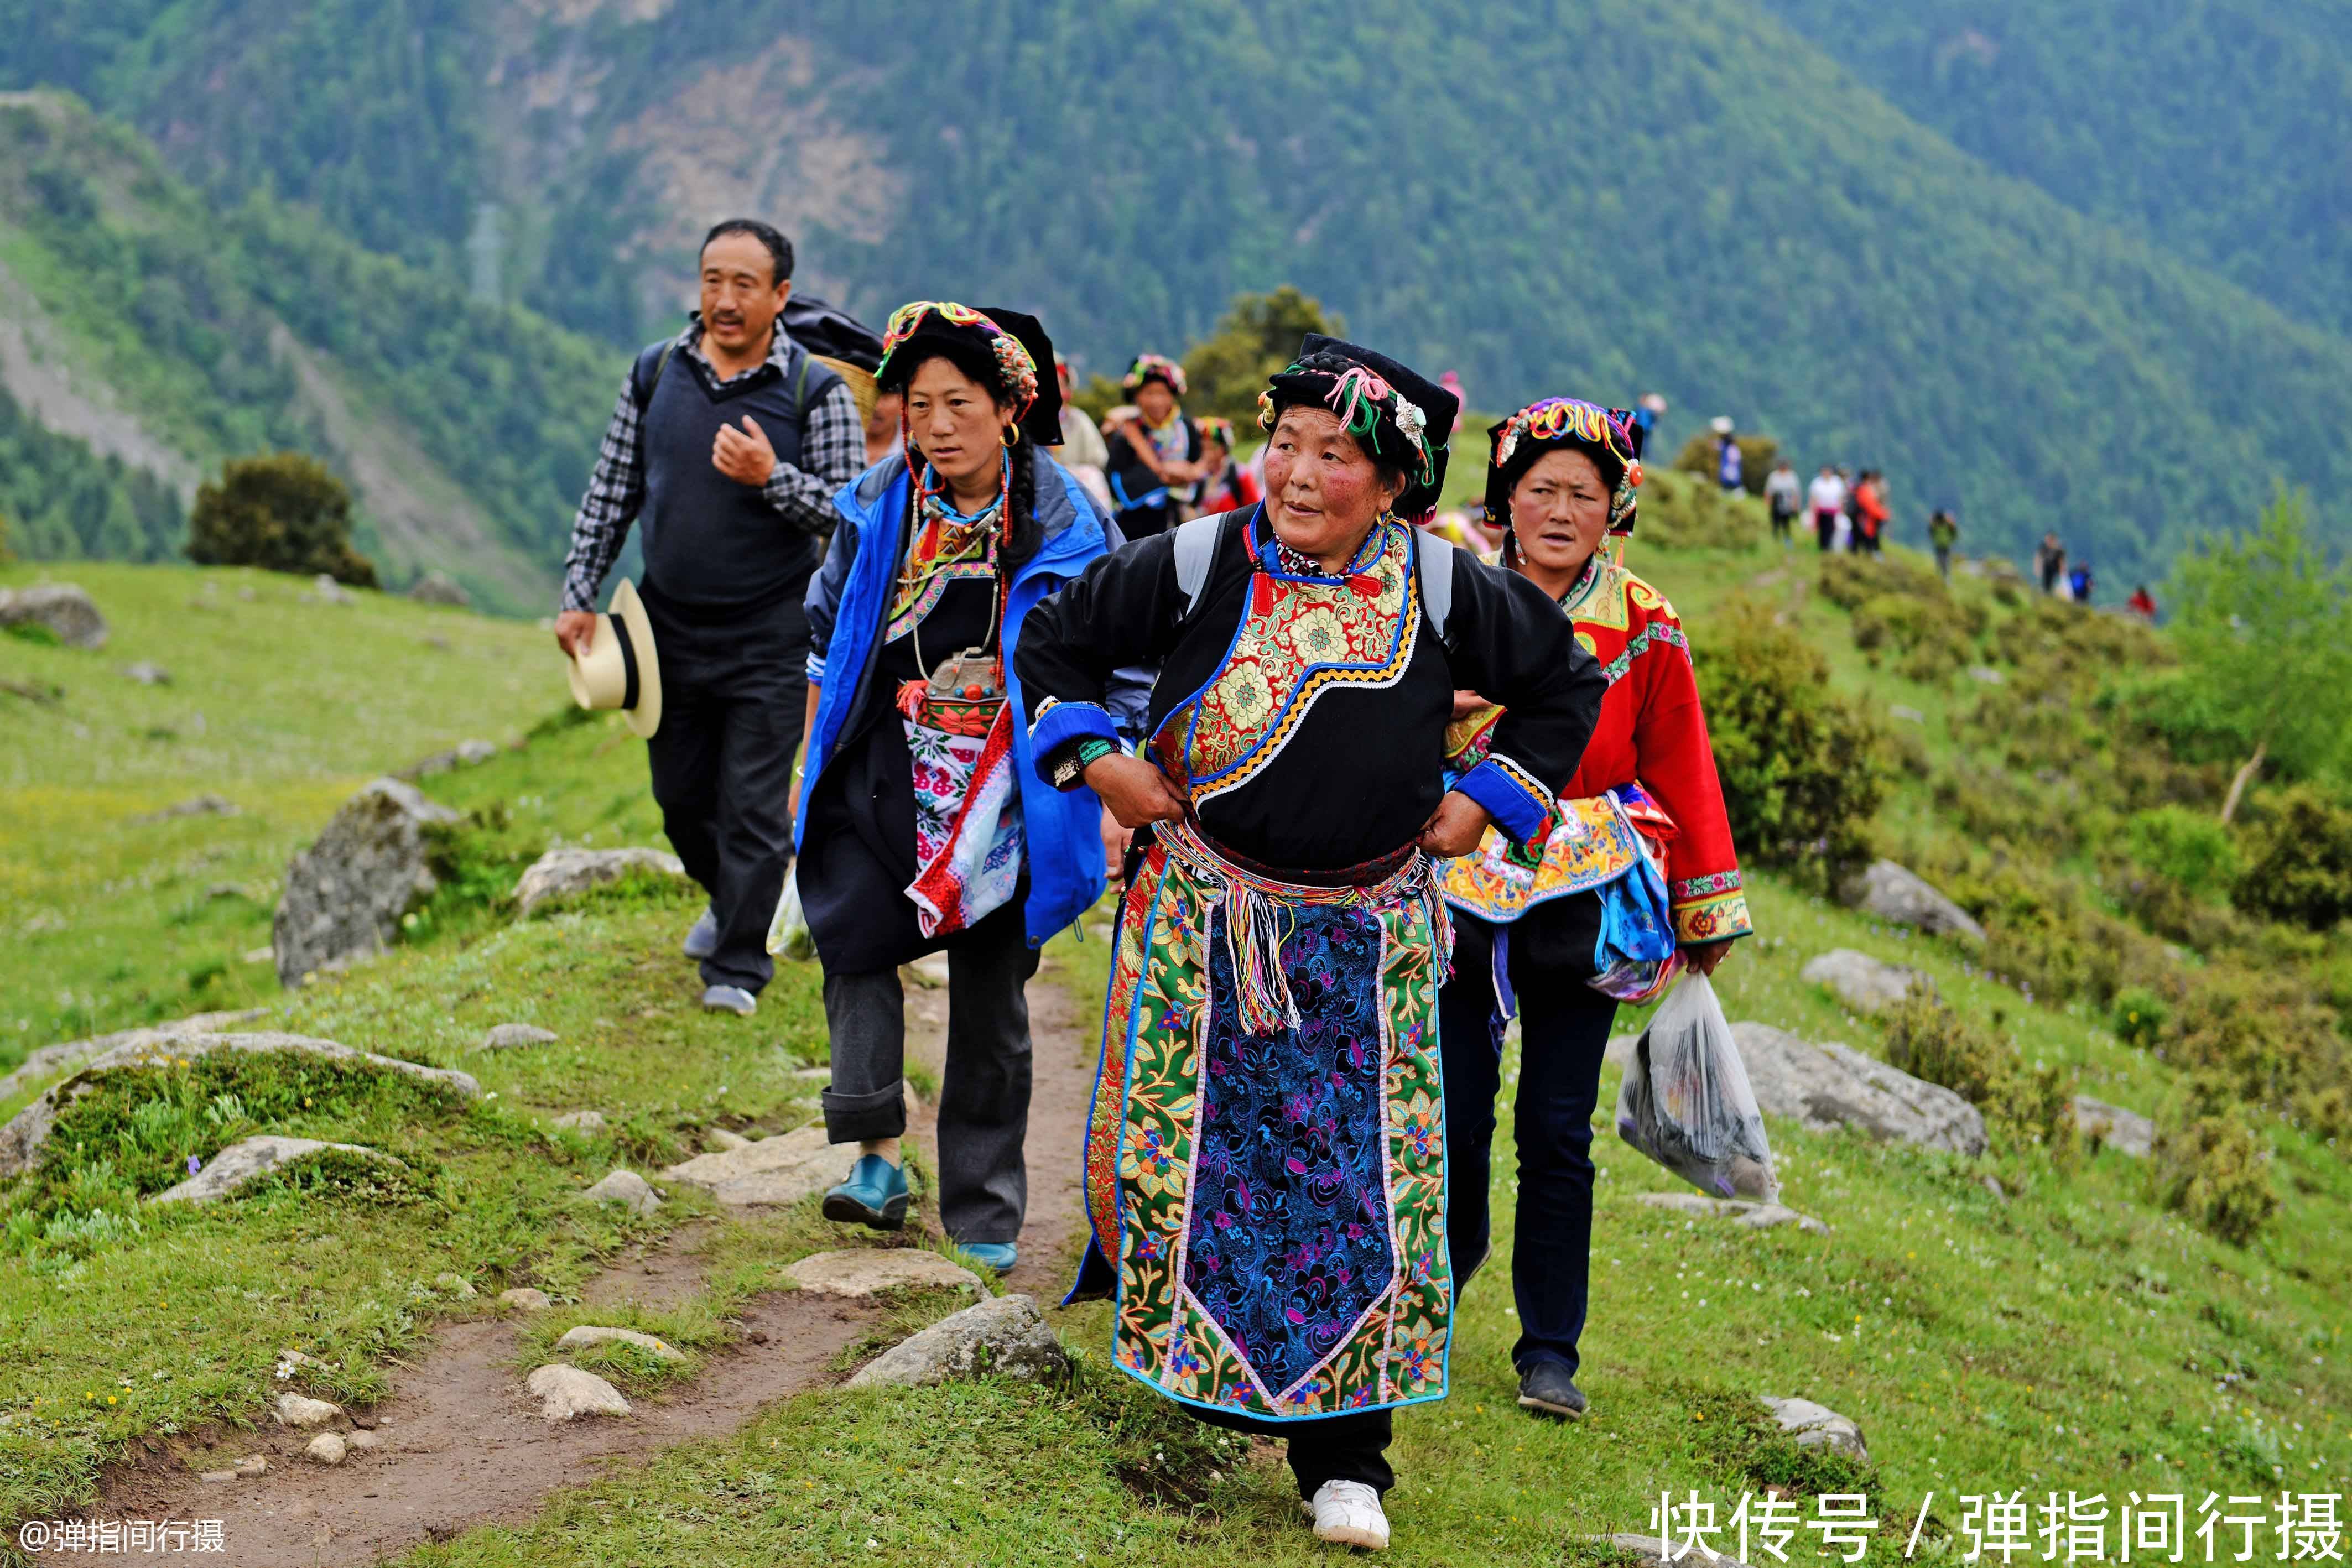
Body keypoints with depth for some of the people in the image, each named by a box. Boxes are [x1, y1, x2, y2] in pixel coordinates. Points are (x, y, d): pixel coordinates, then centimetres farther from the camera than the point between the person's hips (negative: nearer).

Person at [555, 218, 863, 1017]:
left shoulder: (816, 389, -8)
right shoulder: (654, 373, 3)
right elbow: (611, 492, 9)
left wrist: (772, 478, -24)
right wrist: (580, 595, 4)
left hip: (769, 641, -4)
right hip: (669, 629, 4)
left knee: (753, 803, -1)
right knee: (680, 794, 16)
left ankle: (737, 965, 13)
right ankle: (727, 900, 44)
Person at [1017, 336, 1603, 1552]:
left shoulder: (1439, 587, -3)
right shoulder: (1199, 563, -5)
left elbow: (1565, 683, 11)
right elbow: (1057, 640, 7)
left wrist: (1485, 801, 5)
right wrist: (1096, 760, -4)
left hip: (1366, 936, 1)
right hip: (1203, 917, 0)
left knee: (1363, 1174, -2)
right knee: (1178, 1134, 5)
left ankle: (1344, 1459, 6)